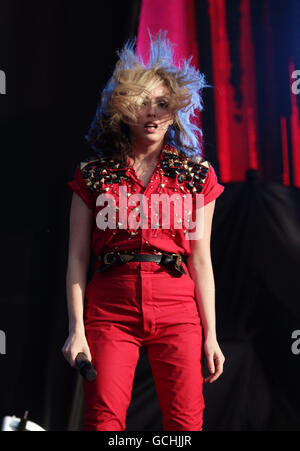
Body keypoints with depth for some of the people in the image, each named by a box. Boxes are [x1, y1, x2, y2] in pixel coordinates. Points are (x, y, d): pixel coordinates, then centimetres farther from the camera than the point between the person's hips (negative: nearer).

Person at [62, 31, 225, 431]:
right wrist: (77, 328, -4)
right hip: (109, 311, -1)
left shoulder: (197, 176, 9)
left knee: (186, 422, -3)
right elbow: (77, 259, 4)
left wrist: (210, 335, 5)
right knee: (104, 421, -7)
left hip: (177, 312, 1)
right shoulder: (93, 175, 6)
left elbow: (201, 260, 8)